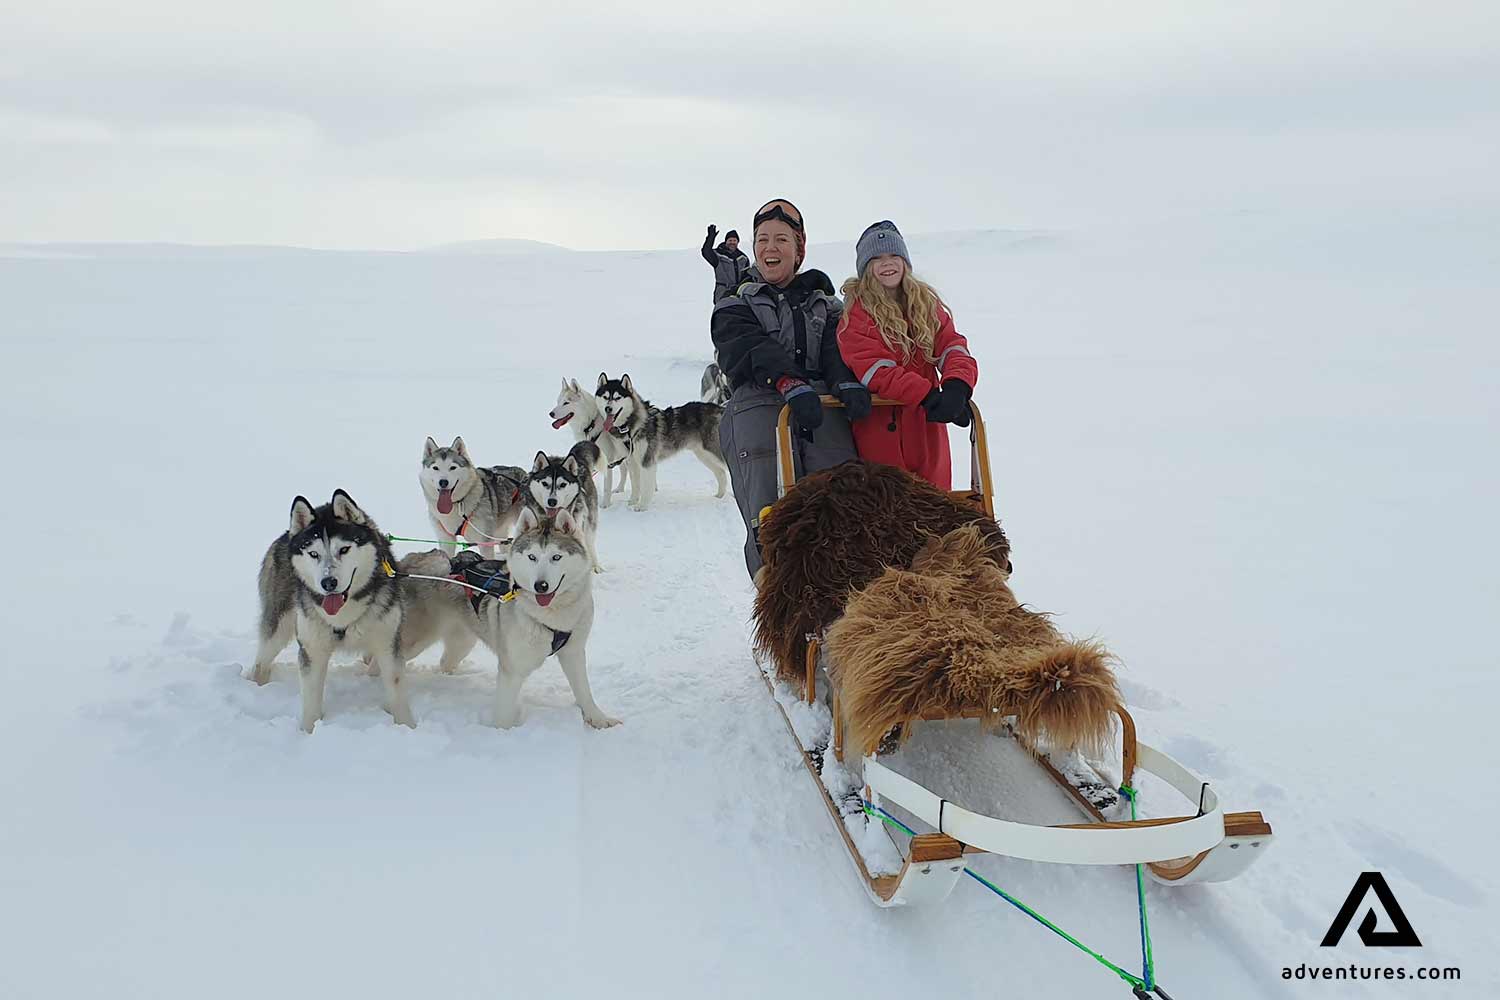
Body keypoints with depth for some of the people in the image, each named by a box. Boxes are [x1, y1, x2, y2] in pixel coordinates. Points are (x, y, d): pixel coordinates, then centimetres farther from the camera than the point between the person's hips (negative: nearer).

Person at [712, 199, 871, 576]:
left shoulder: (824, 303, 26)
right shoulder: (736, 305, 18)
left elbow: (836, 348, 6)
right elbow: (753, 351, -3)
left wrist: (848, 384, -18)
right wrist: (792, 385, -23)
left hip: (825, 410, 2)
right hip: (758, 410, -2)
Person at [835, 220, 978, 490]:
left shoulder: (927, 303, 10)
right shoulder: (855, 313, -5)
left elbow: (953, 347, -3)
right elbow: (875, 371, -16)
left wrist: (957, 386, -25)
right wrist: (927, 395, -27)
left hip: (927, 425, 5)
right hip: (881, 426, -4)